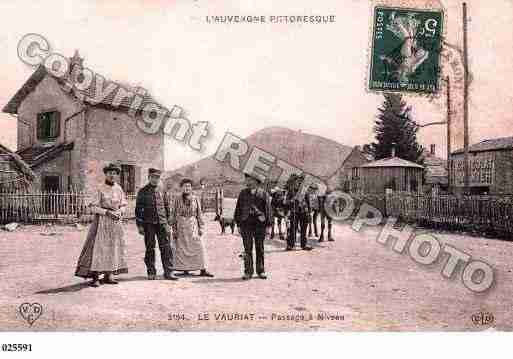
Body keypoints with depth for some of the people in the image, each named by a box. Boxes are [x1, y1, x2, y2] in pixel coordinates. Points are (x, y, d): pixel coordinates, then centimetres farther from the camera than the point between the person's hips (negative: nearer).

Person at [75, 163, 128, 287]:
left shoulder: (119, 188, 8)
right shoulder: (100, 188, -7)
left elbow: (123, 205, 14)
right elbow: (92, 206, -8)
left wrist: (119, 212, -6)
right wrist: (107, 212, -17)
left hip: (116, 221, 6)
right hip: (102, 220, -6)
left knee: (113, 247, 7)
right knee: (98, 246, -10)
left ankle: (108, 276, 15)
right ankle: (95, 278, -7)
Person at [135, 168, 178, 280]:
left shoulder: (162, 191, 11)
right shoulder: (142, 191, 2)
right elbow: (138, 209, 1)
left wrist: (168, 223, 11)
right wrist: (140, 225, -4)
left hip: (162, 223, 2)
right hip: (149, 224, -2)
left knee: (166, 247, -3)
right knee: (150, 248, 5)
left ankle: (168, 272, 1)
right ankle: (151, 272, 15)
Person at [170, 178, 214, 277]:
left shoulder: (195, 199, 6)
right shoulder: (177, 200, 2)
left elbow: (199, 214, 9)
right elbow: (173, 215, 3)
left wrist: (201, 227, 4)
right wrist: (174, 229, -2)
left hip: (193, 226, 1)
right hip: (181, 226, -1)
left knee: (199, 247, -5)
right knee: (181, 248, 2)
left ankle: (203, 270, -2)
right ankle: (185, 269, 12)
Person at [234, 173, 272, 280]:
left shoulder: (263, 194, 3)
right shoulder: (243, 193, 10)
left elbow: (268, 210, 2)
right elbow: (238, 209, 11)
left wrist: (268, 226, -3)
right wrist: (238, 225, 6)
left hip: (260, 224, -1)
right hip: (246, 224, 1)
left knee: (260, 249, 6)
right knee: (247, 249, 2)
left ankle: (261, 271, 17)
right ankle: (248, 272, 10)